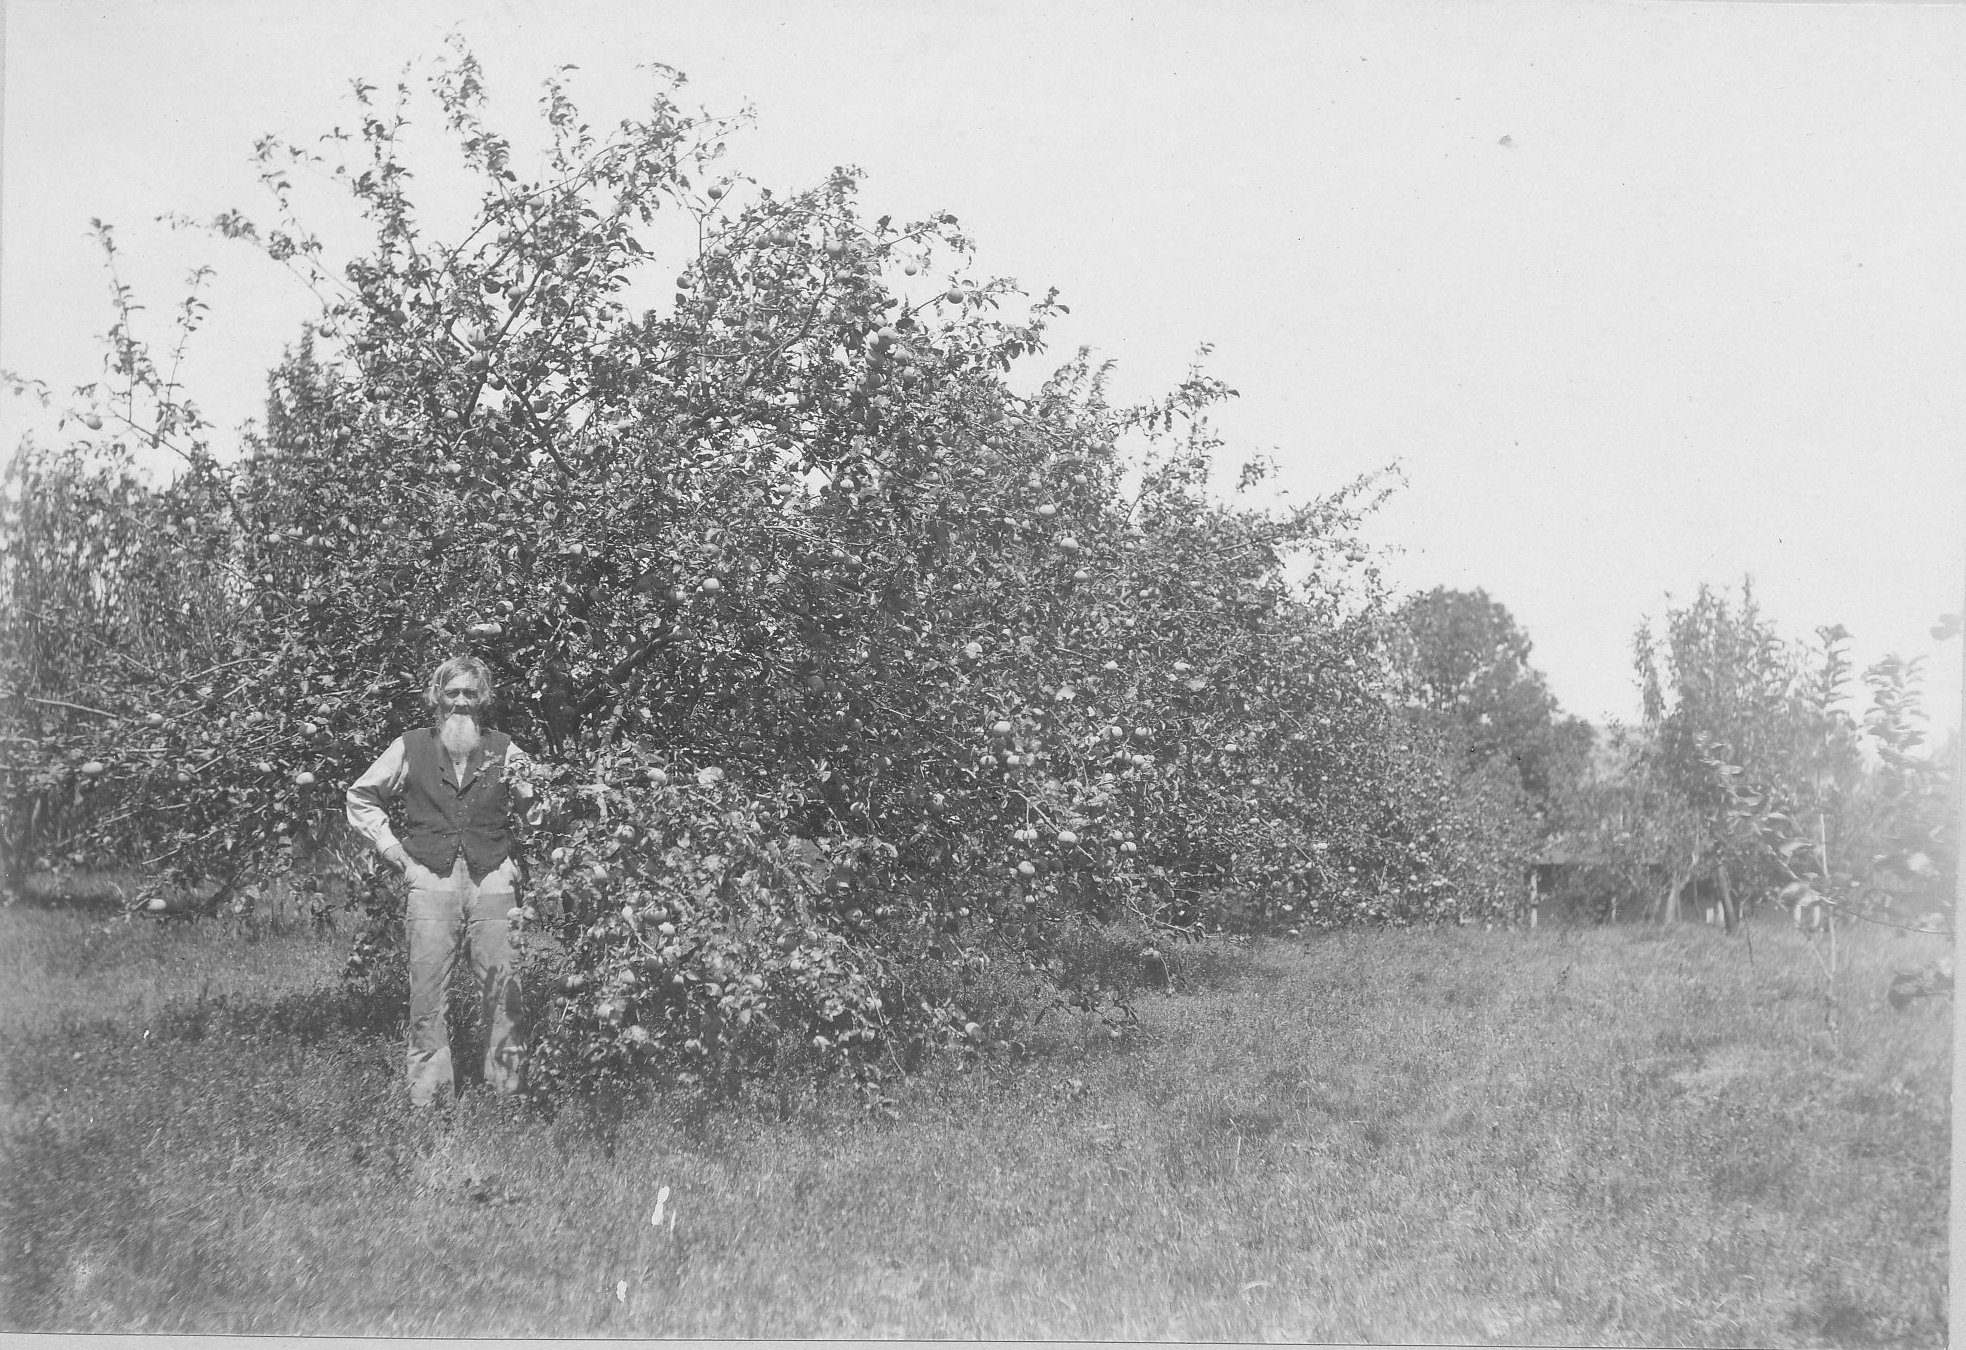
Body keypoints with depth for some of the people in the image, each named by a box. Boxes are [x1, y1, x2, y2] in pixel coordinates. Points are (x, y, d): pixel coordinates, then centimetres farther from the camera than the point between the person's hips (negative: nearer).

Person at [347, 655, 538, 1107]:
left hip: (493, 879, 0)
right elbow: (360, 797, 18)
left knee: (501, 985, -2)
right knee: (427, 987, -2)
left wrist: (522, 788, -9)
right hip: (431, 879, 0)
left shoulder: (503, 749, 9)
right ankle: (428, 1084, 7)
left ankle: (507, 1079, 8)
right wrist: (390, 847, 10)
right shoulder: (410, 747, 8)